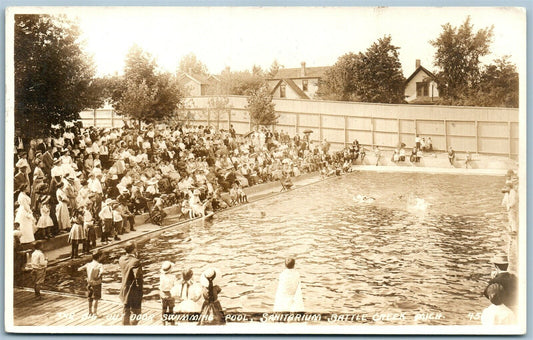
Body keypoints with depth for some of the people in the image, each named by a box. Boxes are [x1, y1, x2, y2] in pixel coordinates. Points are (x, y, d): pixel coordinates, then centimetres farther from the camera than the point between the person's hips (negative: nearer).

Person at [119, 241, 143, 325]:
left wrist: (135, 256, 3)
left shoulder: (121, 259, -2)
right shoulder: (135, 262, -24)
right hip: (134, 293, -7)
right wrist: (140, 294, -14)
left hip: (124, 290, 7)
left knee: (126, 313, 19)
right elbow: (138, 279, -24)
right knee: (135, 314, 7)